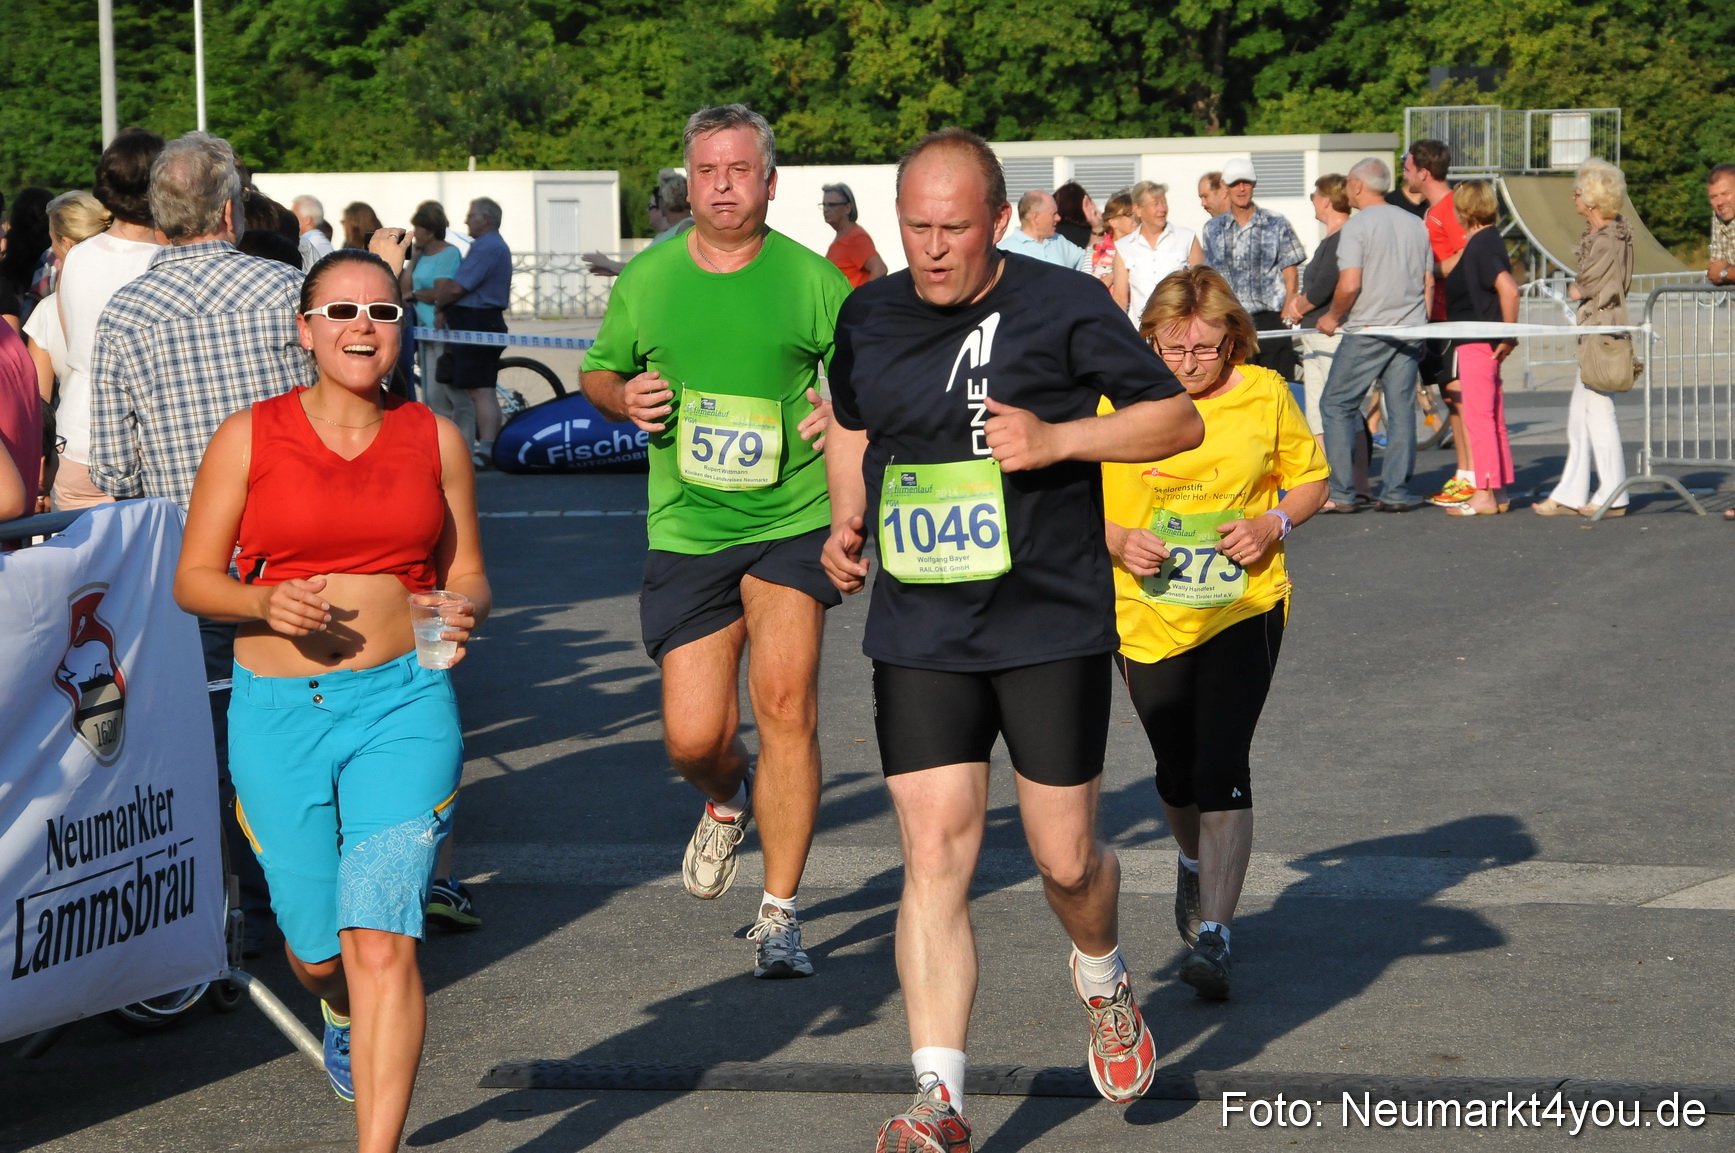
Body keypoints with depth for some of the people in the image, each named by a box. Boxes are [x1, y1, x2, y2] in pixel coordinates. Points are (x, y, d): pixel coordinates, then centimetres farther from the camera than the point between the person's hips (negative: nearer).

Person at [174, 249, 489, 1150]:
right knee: (319, 951, 9)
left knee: (382, 941, -13)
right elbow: (193, 580, 3)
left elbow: (468, 576, 12)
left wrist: (463, 613, -11)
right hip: (278, 711, 0)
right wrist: (266, 603, -17)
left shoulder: (435, 441, 6)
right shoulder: (249, 438, 1)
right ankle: (343, 1011, 47)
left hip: (403, 704, 0)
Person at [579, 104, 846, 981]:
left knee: (785, 702, -15)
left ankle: (780, 914, -2)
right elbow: (596, 372, 18)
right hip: (686, 528, 2)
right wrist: (623, 397, -4)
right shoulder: (645, 280, 5)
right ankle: (729, 802, 37)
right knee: (693, 738, -2)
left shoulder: (812, 280, -1)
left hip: (792, 520, -2)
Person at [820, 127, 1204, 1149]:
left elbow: (1180, 419, -3)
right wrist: (847, 523, 6)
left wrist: (1058, 438, -17)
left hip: (1053, 628, -3)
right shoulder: (869, 318, 6)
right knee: (934, 855, -7)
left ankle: (1105, 984, 41)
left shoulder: (1063, 308, -7)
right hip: (919, 634, 3)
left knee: (1066, 859, 6)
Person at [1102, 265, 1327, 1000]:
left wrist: (1275, 522, -11)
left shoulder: (1265, 395, -3)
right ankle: (1195, 864, 46)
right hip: (1147, 612, 2)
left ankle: (1212, 937, -10)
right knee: (1176, 771, 12)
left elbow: (1311, 477, 9)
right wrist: (1118, 540, -15)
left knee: (1221, 766, -14)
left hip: (1244, 606, -1)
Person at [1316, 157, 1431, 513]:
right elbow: (1428, 284, 13)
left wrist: (1333, 317, -1)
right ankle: (1396, 493, 4)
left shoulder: (1356, 226, -9)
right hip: (1410, 331, 6)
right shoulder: (1416, 225, 11)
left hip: (1368, 329, -6)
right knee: (1401, 410, 7)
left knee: (1337, 406, 3)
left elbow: (1349, 285, -17)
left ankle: (1340, 493, -1)